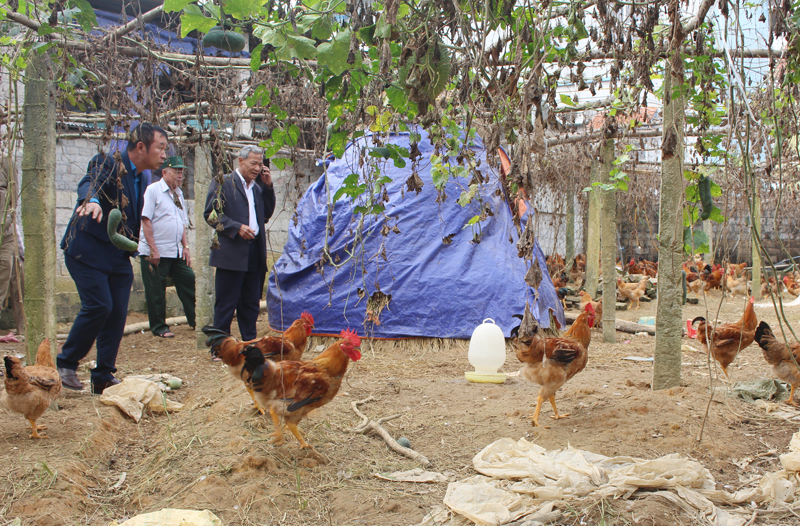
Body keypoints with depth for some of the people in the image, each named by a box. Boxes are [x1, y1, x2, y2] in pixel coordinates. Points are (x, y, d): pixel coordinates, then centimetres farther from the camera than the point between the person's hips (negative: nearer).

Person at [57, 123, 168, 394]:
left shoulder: (141, 176, 12)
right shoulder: (107, 163, -13)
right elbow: (89, 183, -35)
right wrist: (92, 201, -56)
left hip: (118, 255, 8)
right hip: (88, 250, -8)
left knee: (117, 314, 3)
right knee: (98, 306, -16)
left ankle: (104, 377, 12)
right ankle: (65, 364, 4)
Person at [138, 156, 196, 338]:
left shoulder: (179, 193, 15)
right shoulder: (153, 190, -7)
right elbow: (146, 220, -13)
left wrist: (185, 246, 10)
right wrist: (153, 249, -17)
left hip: (176, 252, 7)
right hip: (155, 252, -7)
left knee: (188, 282, 4)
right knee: (156, 291, 0)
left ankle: (195, 320, 12)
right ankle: (159, 327, 10)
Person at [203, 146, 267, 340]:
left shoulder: (256, 188, 21)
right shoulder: (222, 182, -1)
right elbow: (211, 213, -8)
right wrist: (237, 227, -17)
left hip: (254, 255, 7)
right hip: (231, 253, -7)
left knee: (251, 303, 11)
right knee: (226, 304, -2)